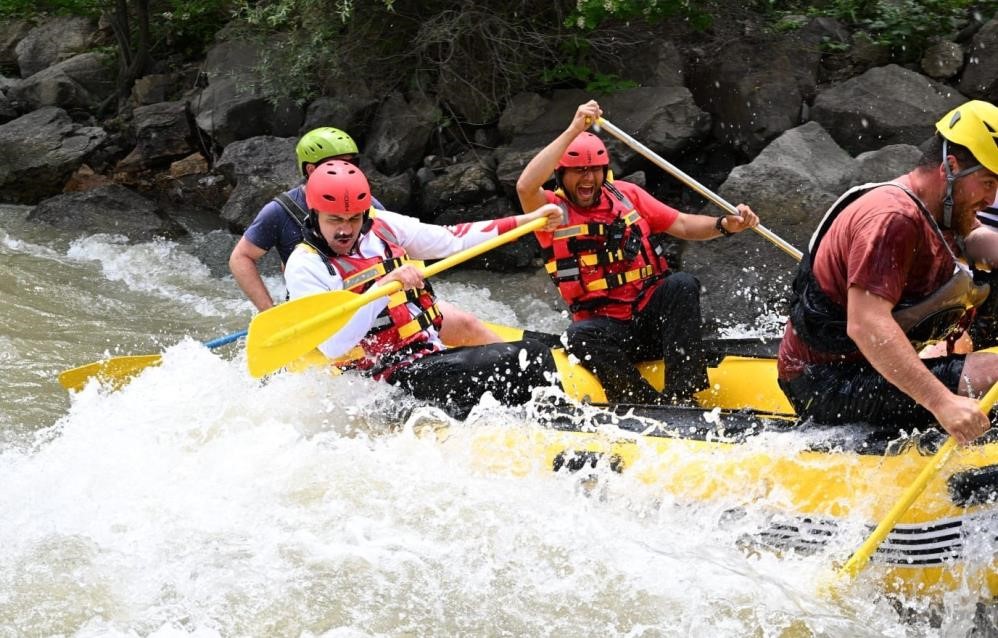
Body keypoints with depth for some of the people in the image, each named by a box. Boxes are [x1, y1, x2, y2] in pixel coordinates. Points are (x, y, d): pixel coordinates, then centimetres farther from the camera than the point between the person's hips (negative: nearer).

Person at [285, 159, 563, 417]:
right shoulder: (304, 266, -8)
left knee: (533, 353, -9)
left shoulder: (383, 226, 9)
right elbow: (333, 346, -20)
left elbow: (454, 240, 18)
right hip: (392, 381, -7)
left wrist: (528, 219, 17)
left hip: (433, 354, 7)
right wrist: (385, 286, -27)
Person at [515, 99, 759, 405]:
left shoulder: (626, 195, 10)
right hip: (606, 327, -3)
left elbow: (683, 225, 11)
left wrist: (724, 225, -10)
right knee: (581, 336, -35)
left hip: (653, 317, 3)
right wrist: (574, 130, -28)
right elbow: (525, 187, -24)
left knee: (682, 284, -26)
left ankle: (679, 396, -32)